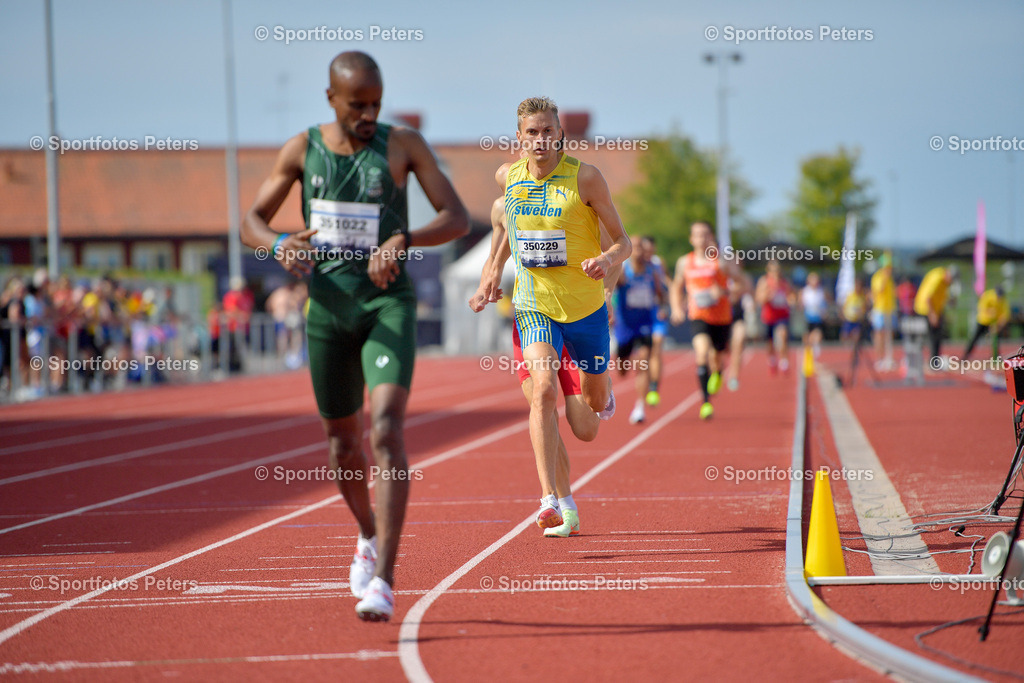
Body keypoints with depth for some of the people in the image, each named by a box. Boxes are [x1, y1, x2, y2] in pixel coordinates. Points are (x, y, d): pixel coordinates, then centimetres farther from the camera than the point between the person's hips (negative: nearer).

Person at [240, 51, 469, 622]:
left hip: (389, 303, -3)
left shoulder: (404, 144, -4)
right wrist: (279, 245, -17)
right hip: (329, 305, 3)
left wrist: (403, 241, -25)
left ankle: (383, 581, -25)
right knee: (343, 442, 13)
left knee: (388, 429, -21)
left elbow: (459, 218, -7)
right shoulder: (302, 149, 3)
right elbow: (251, 222, 8)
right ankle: (369, 538, 45)